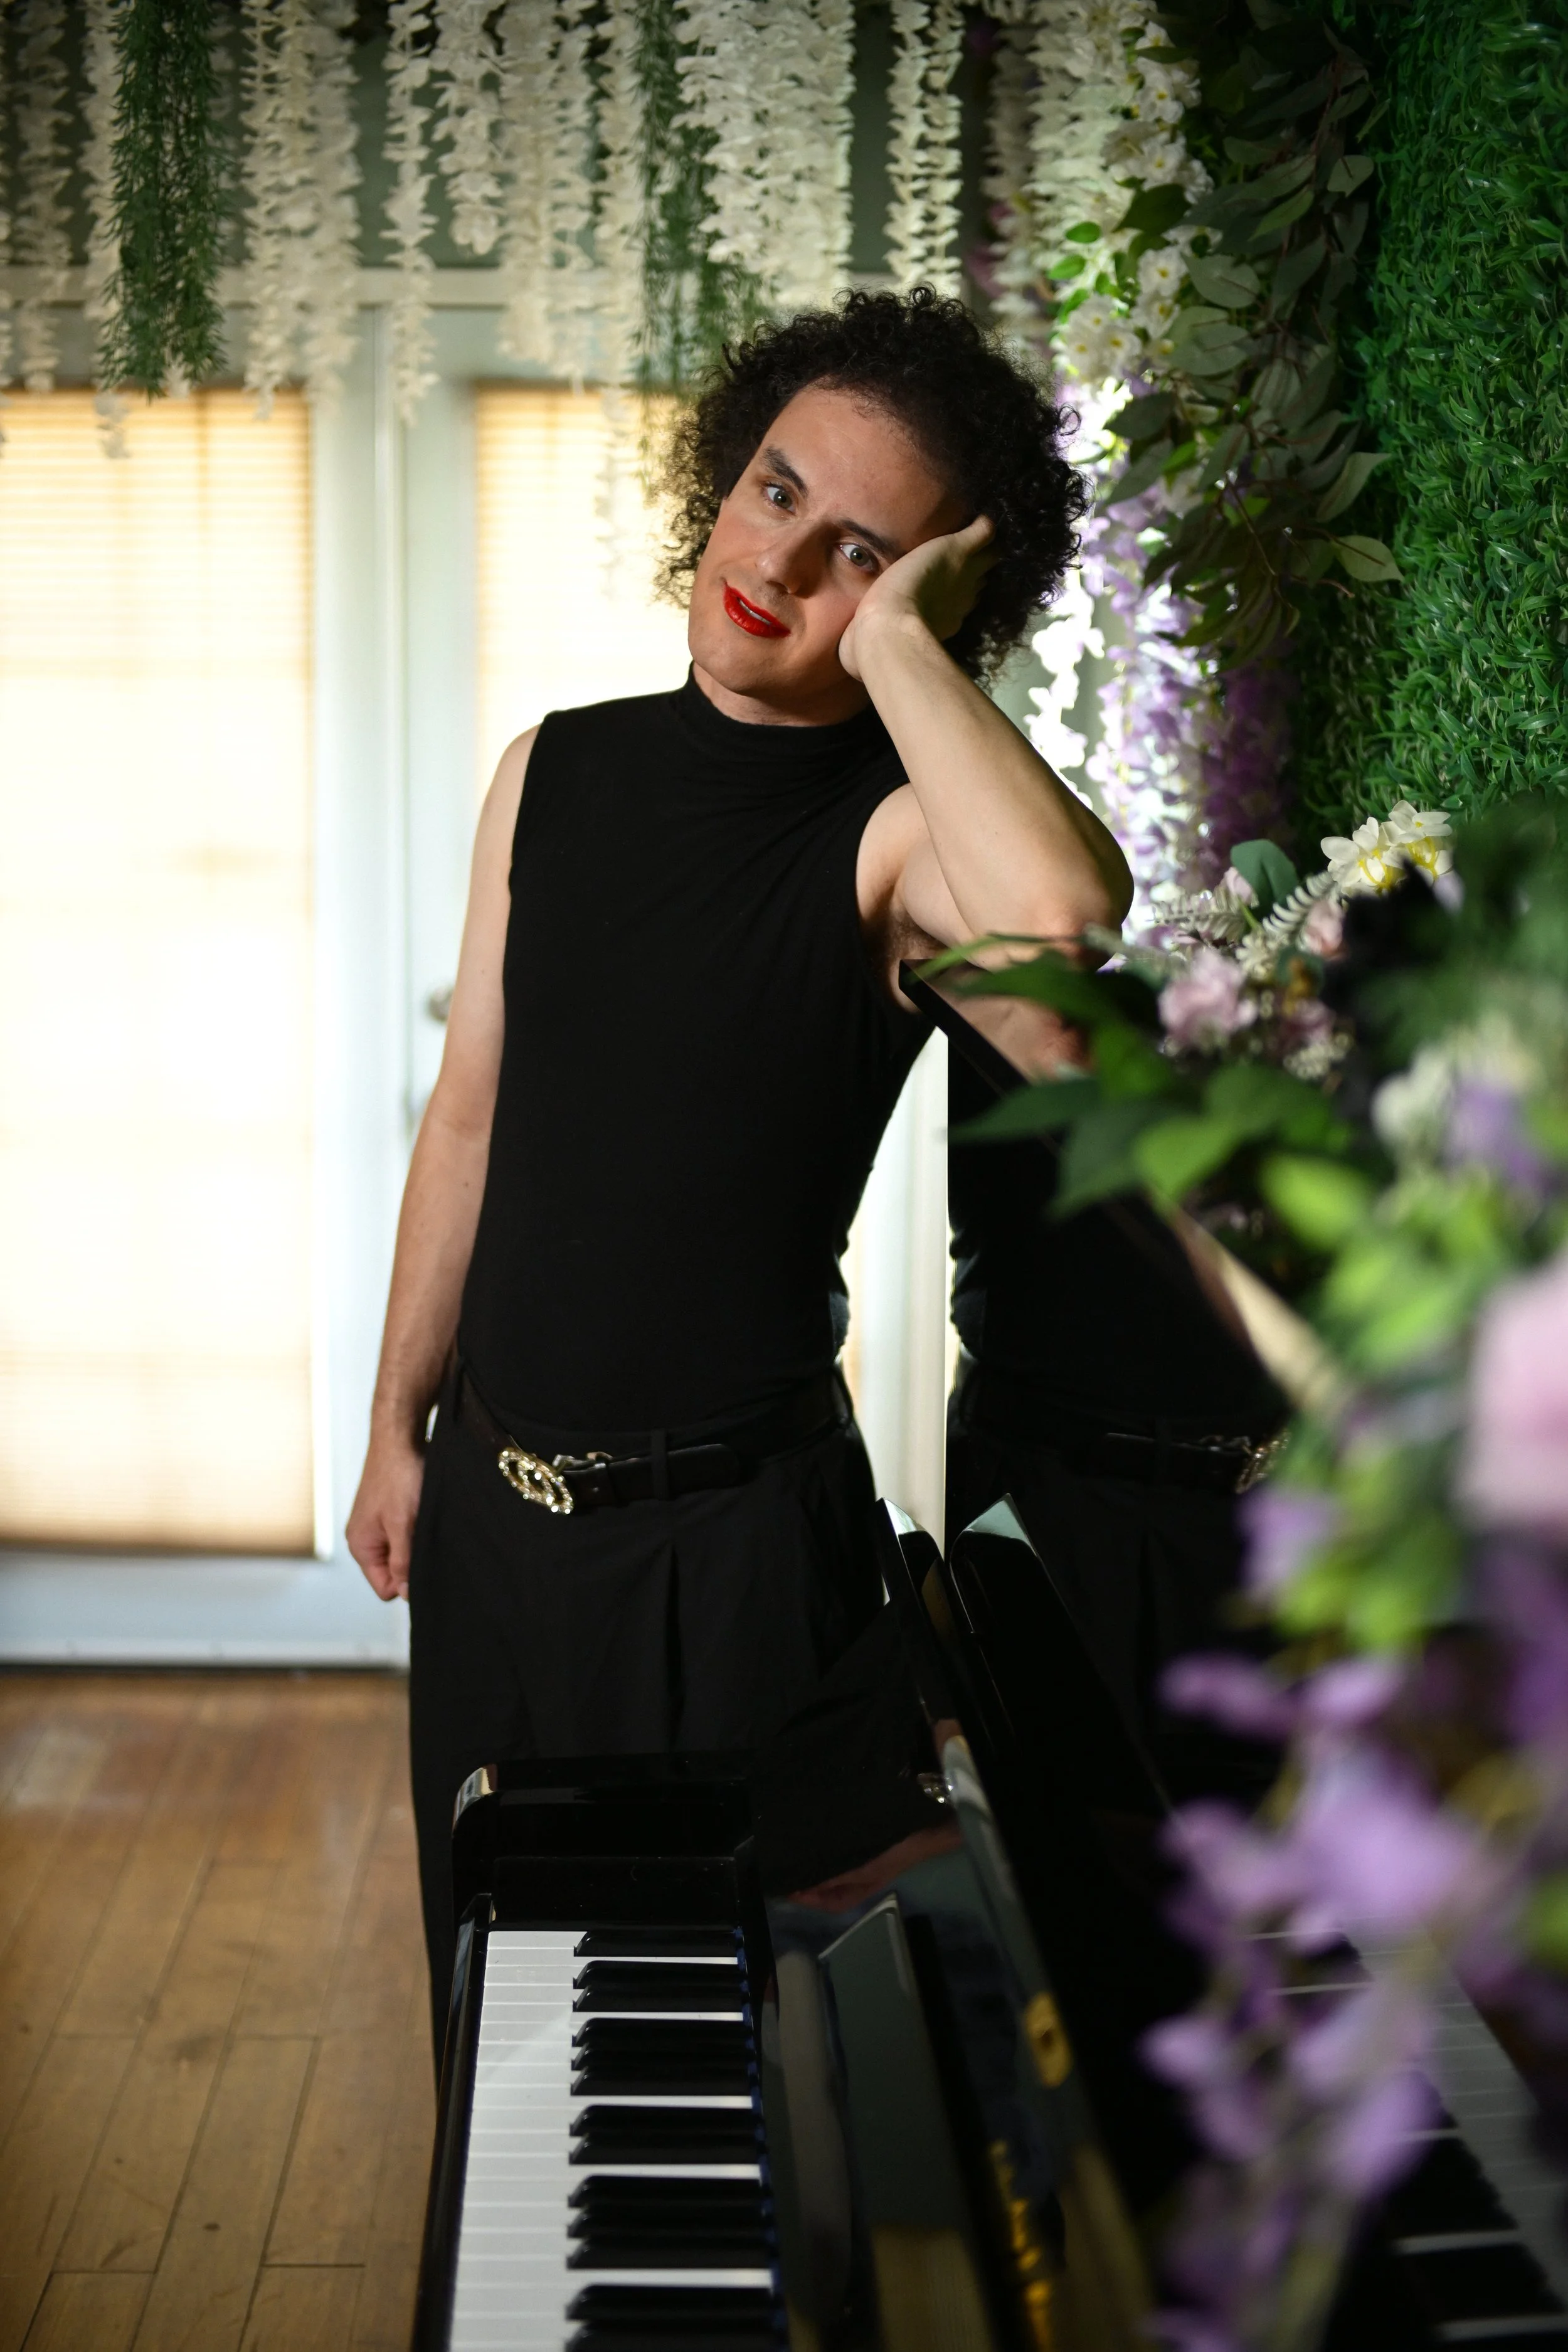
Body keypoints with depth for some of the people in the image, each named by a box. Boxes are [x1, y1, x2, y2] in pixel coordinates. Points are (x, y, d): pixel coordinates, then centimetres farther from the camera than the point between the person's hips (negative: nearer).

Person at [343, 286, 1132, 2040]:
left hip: (732, 1524, -5)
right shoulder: (554, 774, 2)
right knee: (489, 1961, 21)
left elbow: (1062, 913, -43)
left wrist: (889, 639, -29)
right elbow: (472, 1119, 10)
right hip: (490, 1493, 6)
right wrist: (399, 1422, 14)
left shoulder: (896, 828, -16)